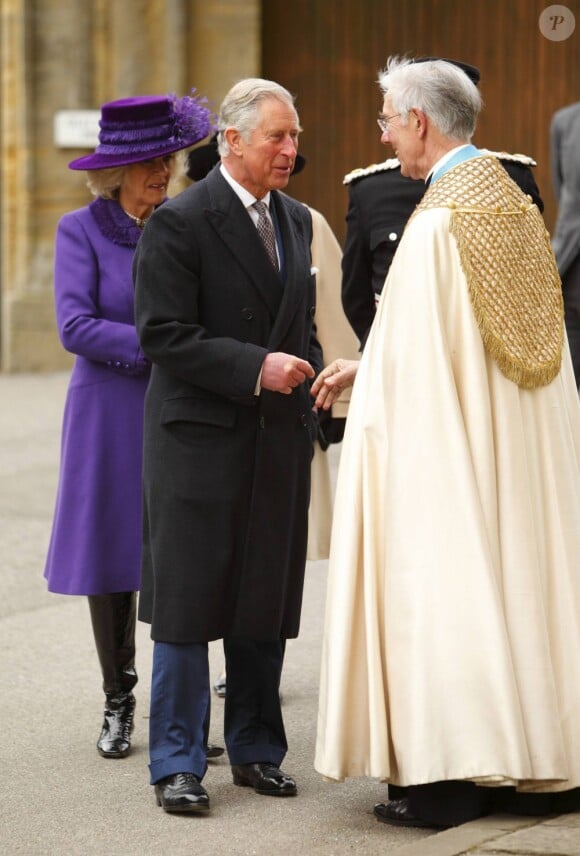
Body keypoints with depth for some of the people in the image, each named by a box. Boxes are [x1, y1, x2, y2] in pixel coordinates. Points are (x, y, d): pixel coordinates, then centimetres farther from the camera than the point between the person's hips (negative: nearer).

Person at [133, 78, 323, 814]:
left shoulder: (295, 221, 12)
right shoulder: (179, 222, -10)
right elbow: (162, 334, -15)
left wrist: (308, 380, 5)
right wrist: (255, 368, -21)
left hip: (279, 441, 6)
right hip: (200, 439, -6)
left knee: (266, 603, 10)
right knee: (187, 603, -1)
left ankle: (255, 751, 22)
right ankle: (177, 764, 8)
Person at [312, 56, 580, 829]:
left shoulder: (437, 222, -16)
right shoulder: (517, 207, 9)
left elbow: (418, 355, -16)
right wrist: (364, 368, 21)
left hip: (450, 447, -8)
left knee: (444, 589, -1)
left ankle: (449, 782, 3)